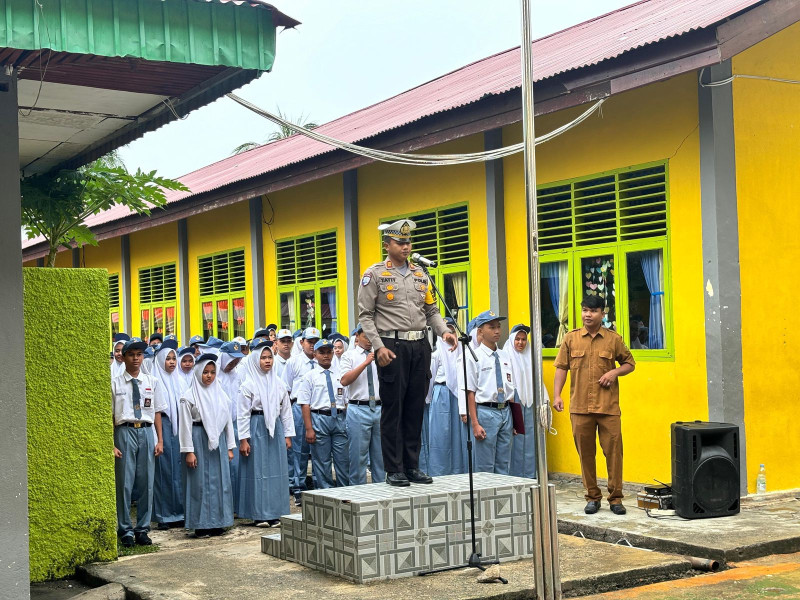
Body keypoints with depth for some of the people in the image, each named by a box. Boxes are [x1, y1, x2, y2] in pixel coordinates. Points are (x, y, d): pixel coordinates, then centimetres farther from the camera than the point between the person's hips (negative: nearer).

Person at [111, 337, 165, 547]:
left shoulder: (152, 382, 10)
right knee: (124, 483, 0)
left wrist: (160, 440, 6)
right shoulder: (115, 384, 1)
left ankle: (142, 529, 16)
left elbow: (157, 413, 11)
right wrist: (111, 444, -6)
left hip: (146, 432, 3)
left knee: (146, 483, 5)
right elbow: (108, 416, 0)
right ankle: (125, 531, 10)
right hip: (125, 431, -2)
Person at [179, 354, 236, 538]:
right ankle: (201, 525, 6)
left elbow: (228, 422, 14)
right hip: (199, 441, -5)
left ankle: (217, 523, 15)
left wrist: (230, 447, 11)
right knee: (200, 483, -1)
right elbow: (185, 425, -7)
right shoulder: (189, 396, -4)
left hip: (218, 441, 5)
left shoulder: (220, 394, 11)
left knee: (220, 481, 6)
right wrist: (188, 451, -11)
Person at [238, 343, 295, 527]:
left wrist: (288, 434, 9)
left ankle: (274, 513, 14)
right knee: (258, 471, -1)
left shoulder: (279, 383, 10)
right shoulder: (248, 384, -5)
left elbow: (286, 410, 13)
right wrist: (243, 439, -11)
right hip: (256, 429, -5)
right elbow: (243, 413, -7)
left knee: (277, 469, 6)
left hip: (275, 429, 5)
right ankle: (259, 514, 5)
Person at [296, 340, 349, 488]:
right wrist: (309, 429, -13)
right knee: (322, 461, 1)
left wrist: (345, 422, 8)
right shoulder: (309, 377, 1)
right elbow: (305, 405, -5)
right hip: (319, 419, -4)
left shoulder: (338, 376, 15)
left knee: (343, 460, 4)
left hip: (339, 419, 4)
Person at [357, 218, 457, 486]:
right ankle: (394, 470, 5)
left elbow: (431, 310, 17)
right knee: (393, 409, -2)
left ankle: (412, 466, 16)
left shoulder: (420, 275, 15)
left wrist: (444, 331, -1)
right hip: (392, 346, -5)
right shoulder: (375, 274, -1)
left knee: (416, 408, 8)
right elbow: (365, 315, -4)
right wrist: (379, 347, -14)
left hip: (420, 346, 5)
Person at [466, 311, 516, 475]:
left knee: (504, 464, 10)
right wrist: (475, 424, -14)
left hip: (505, 412, 6)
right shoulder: (474, 357, -6)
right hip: (486, 411, -6)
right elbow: (470, 393, -9)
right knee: (485, 467, -2)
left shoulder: (505, 356, 12)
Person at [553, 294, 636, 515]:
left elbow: (629, 363, 15)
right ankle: (592, 497, 18)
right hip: (580, 406, 1)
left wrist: (615, 372, -6)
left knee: (614, 451, -3)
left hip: (608, 406, -1)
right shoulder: (571, 339, 7)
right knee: (585, 453, 7)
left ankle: (615, 498, 7)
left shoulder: (613, 339, 5)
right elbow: (561, 368, 7)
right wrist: (557, 395, -3)